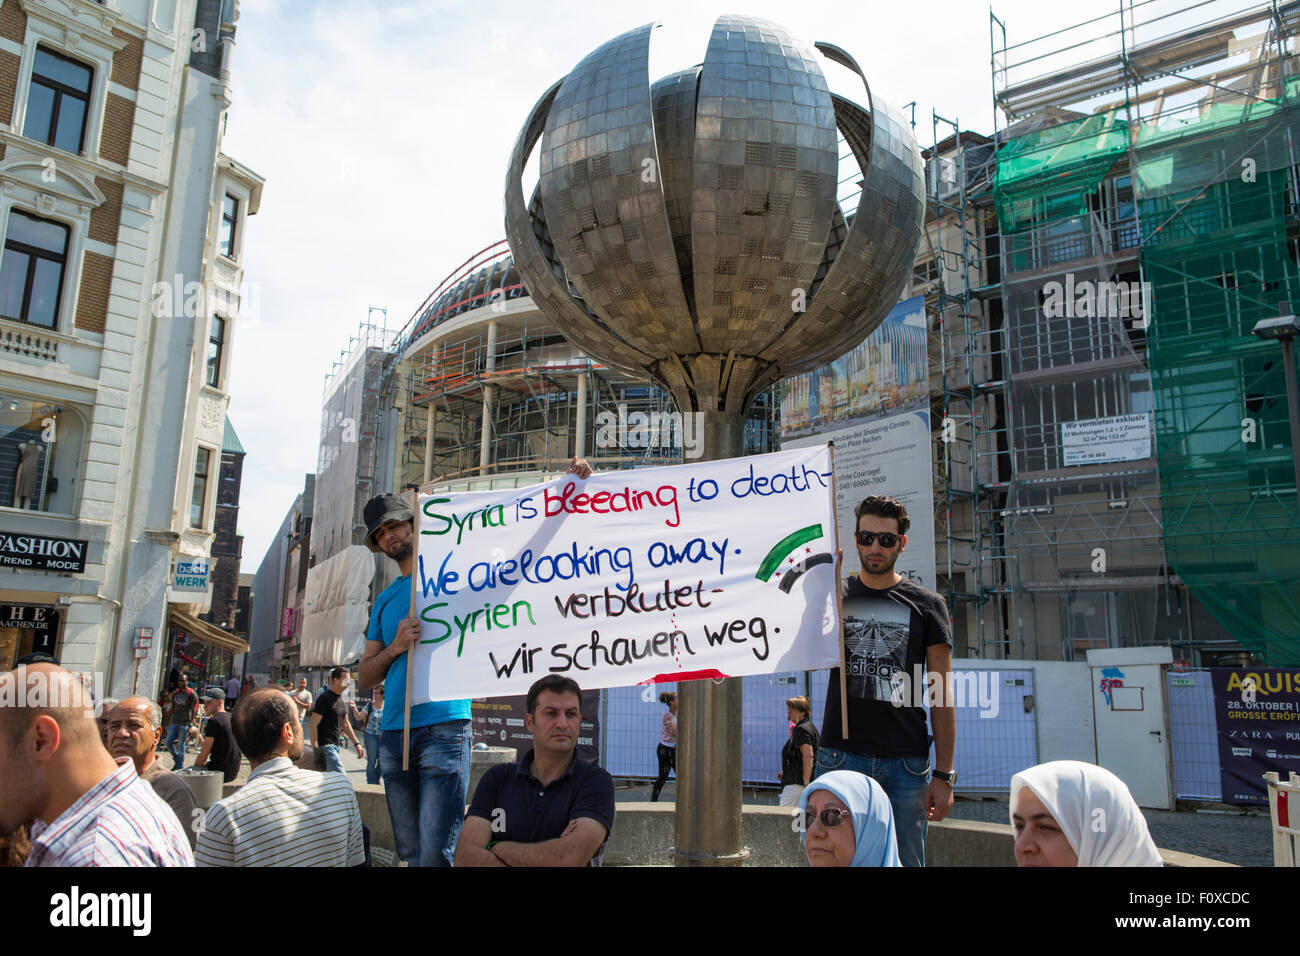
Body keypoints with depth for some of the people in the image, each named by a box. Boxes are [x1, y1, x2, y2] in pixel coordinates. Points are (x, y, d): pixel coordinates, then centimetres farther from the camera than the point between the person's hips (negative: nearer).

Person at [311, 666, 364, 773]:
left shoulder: (341, 700, 15)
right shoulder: (324, 699, -12)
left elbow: (345, 724, 22)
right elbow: (313, 725, -14)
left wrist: (357, 744, 15)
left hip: (335, 746, 9)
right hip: (325, 746, -9)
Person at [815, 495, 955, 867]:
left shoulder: (926, 604, 5)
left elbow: (942, 695, 3)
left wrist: (944, 775, -3)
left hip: (906, 762, 0)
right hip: (841, 755, 1)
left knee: (905, 861, 6)